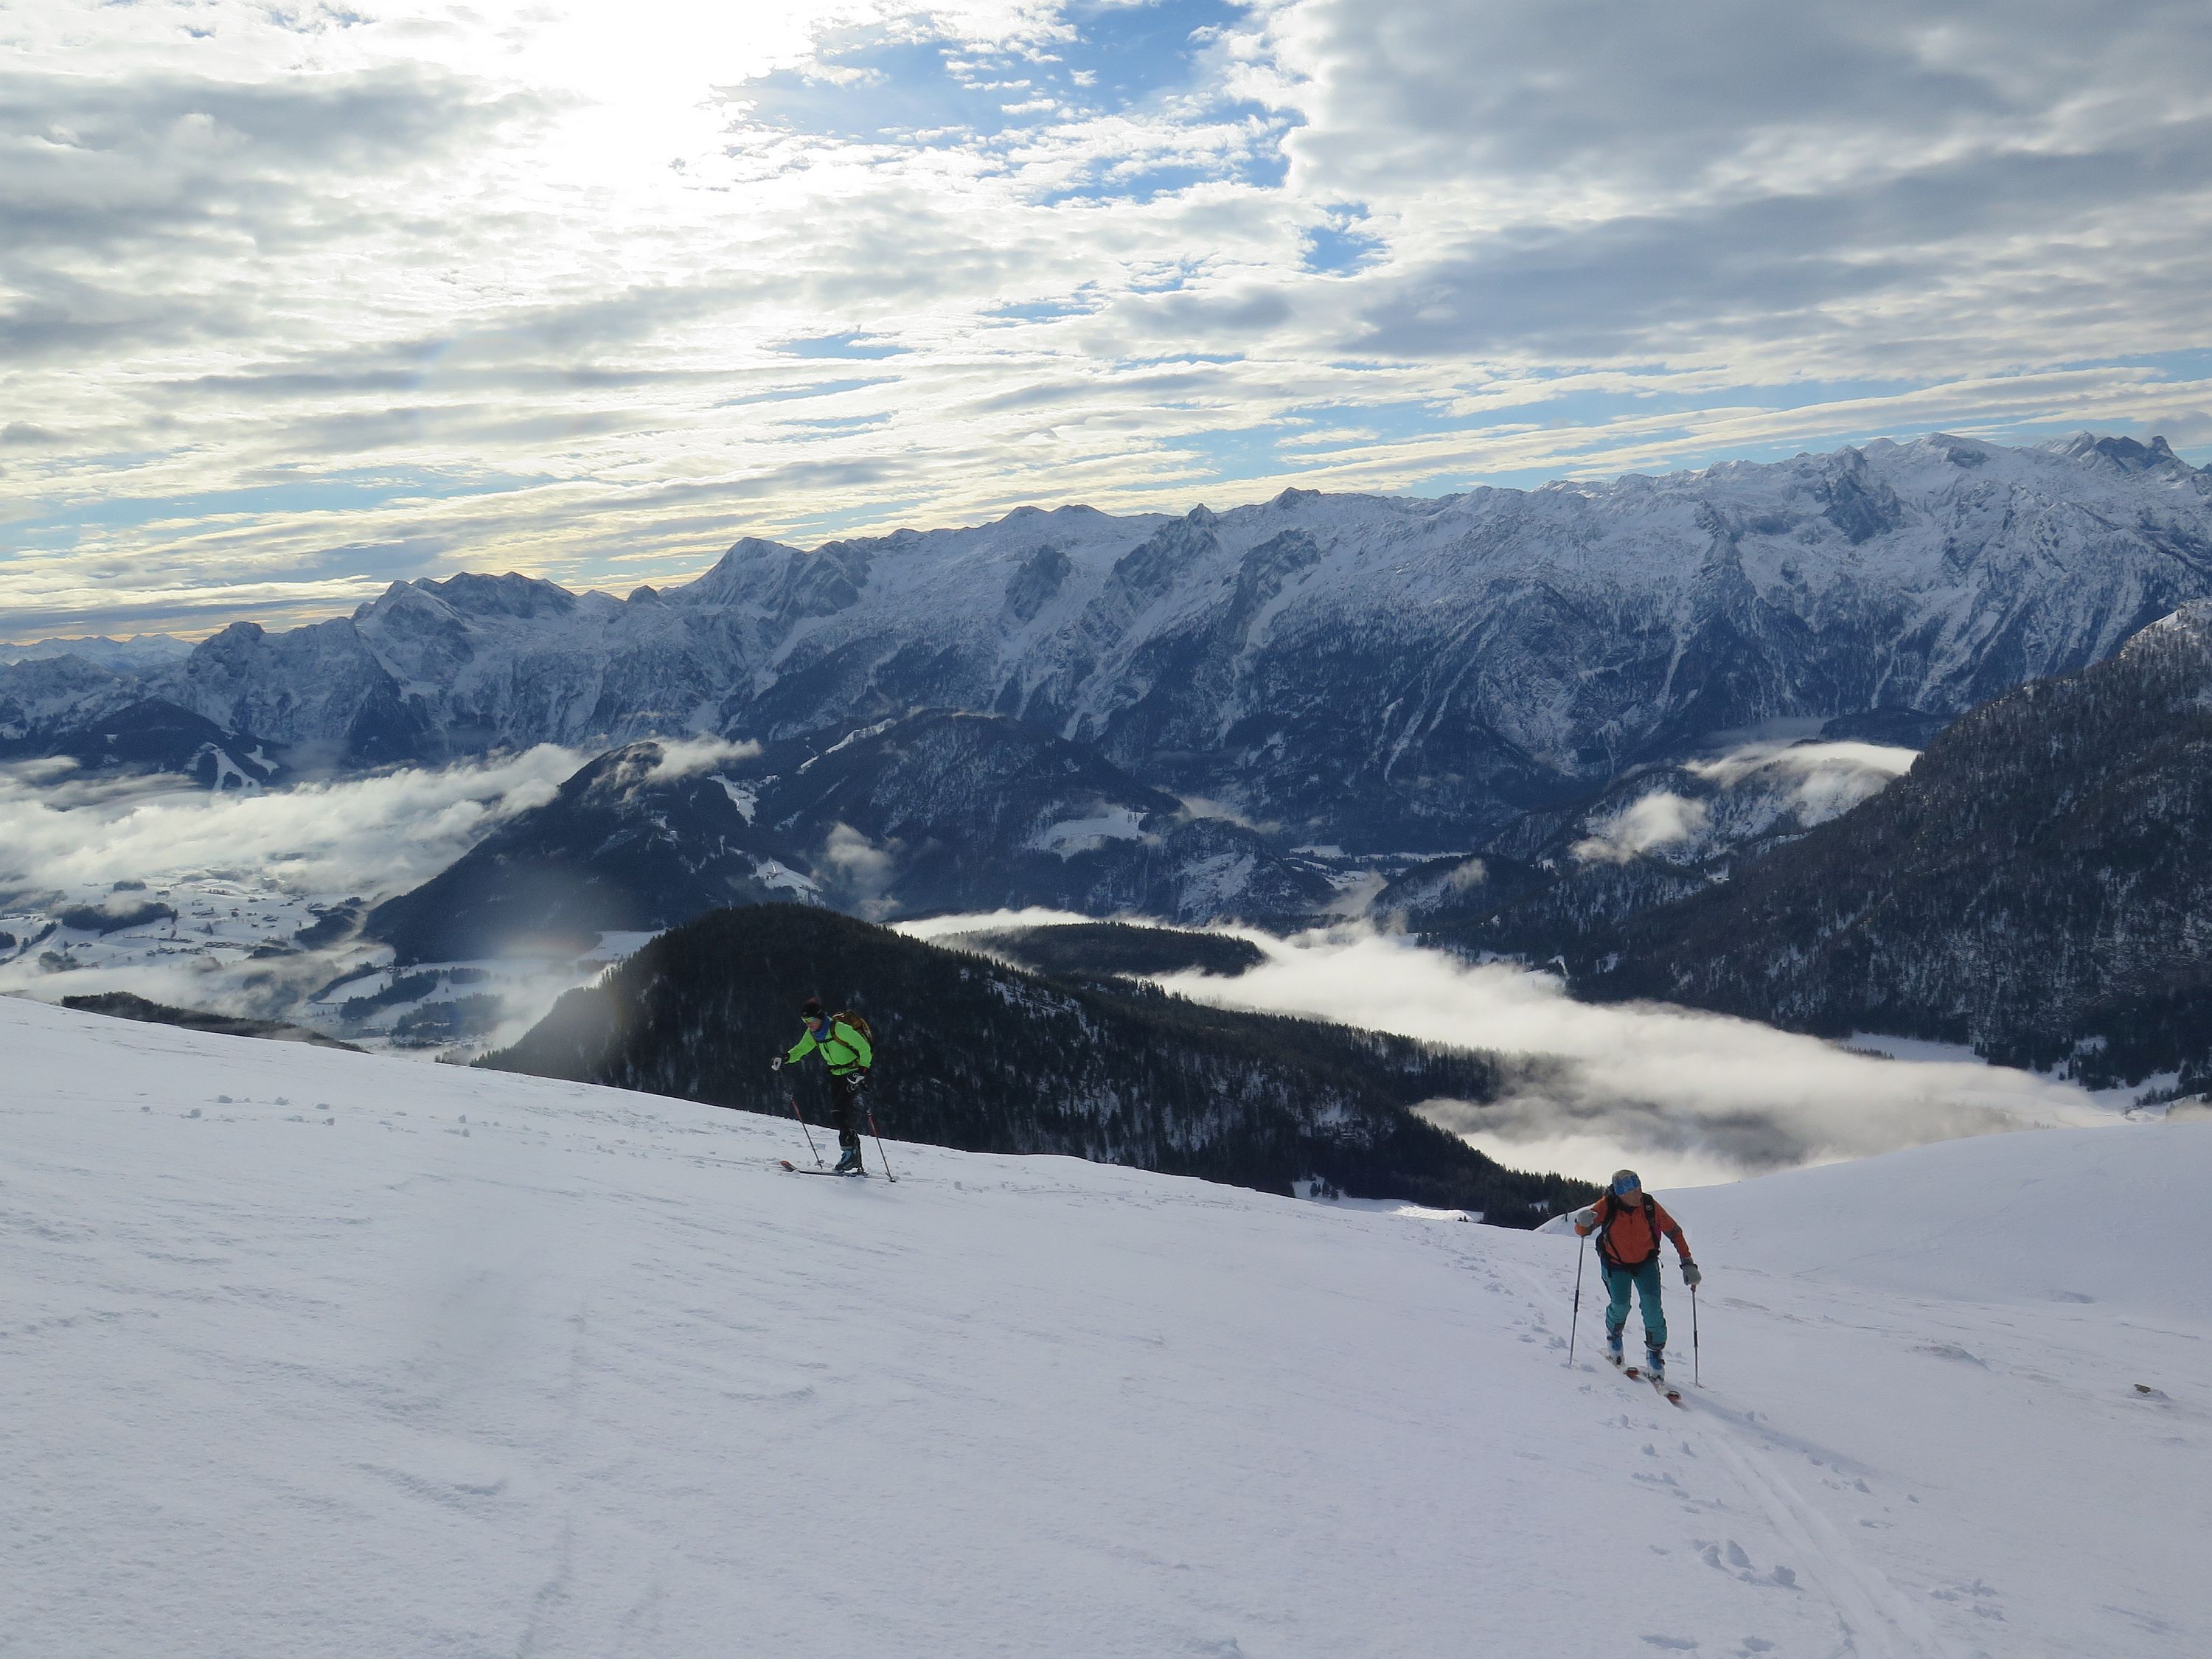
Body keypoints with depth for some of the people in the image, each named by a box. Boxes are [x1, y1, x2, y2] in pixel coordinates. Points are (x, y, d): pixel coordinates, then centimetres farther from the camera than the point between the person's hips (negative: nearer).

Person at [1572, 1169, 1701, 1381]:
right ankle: (1613, 1336, 21)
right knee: (1621, 1306, -12)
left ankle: (1656, 1352, 7)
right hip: (1615, 1264, 0)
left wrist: (1688, 1263, -14)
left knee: (1652, 1307, -14)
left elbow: (1674, 1232, -11)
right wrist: (1584, 1222, -46)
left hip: (1646, 1262, 0)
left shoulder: (1649, 1205, -23)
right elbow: (1582, 1231, -22)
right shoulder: (1607, 1206, -25)